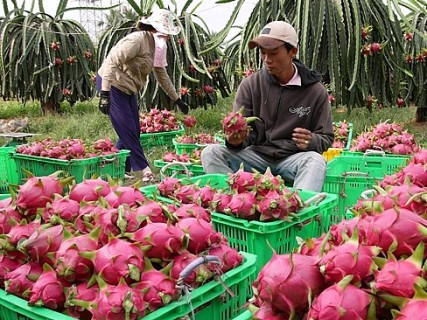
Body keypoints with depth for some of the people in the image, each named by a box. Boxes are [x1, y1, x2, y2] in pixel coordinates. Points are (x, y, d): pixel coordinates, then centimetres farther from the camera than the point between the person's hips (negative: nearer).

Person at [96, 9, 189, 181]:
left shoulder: (156, 46, 7)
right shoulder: (137, 40, -22)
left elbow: (162, 75, 18)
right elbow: (111, 62, -29)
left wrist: (177, 100, 21)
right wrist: (104, 94, -34)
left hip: (128, 89, 9)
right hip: (113, 85, -9)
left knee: (132, 132, 8)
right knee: (128, 132, -7)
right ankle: (144, 171, -1)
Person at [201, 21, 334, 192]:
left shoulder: (316, 91, 1)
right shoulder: (250, 85, 2)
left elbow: (326, 138, 6)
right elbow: (242, 132, 2)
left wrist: (311, 141, -18)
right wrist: (235, 140, -24)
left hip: (293, 158, -1)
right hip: (257, 155, 2)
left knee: (316, 160, -35)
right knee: (211, 153, -21)